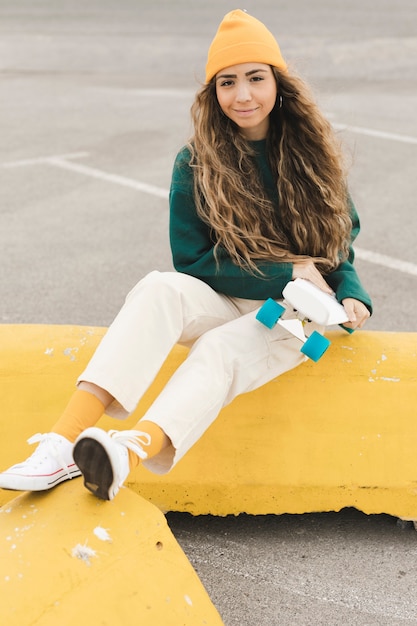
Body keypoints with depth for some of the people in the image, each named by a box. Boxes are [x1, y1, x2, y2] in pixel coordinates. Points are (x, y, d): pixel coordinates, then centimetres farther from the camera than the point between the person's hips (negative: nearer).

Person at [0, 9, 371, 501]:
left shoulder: (313, 152, 1)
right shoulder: (197, 164, -2)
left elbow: (341, 240, 11)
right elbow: (193, 261, -5)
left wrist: (353, 296, -10)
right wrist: (288, 272, -11)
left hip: (298, 315, -1)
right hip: (225, 304, 1)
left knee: (220, 349, -34)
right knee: (160, 289, -32)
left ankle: (128, 456, -60)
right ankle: (64, 444, -46)